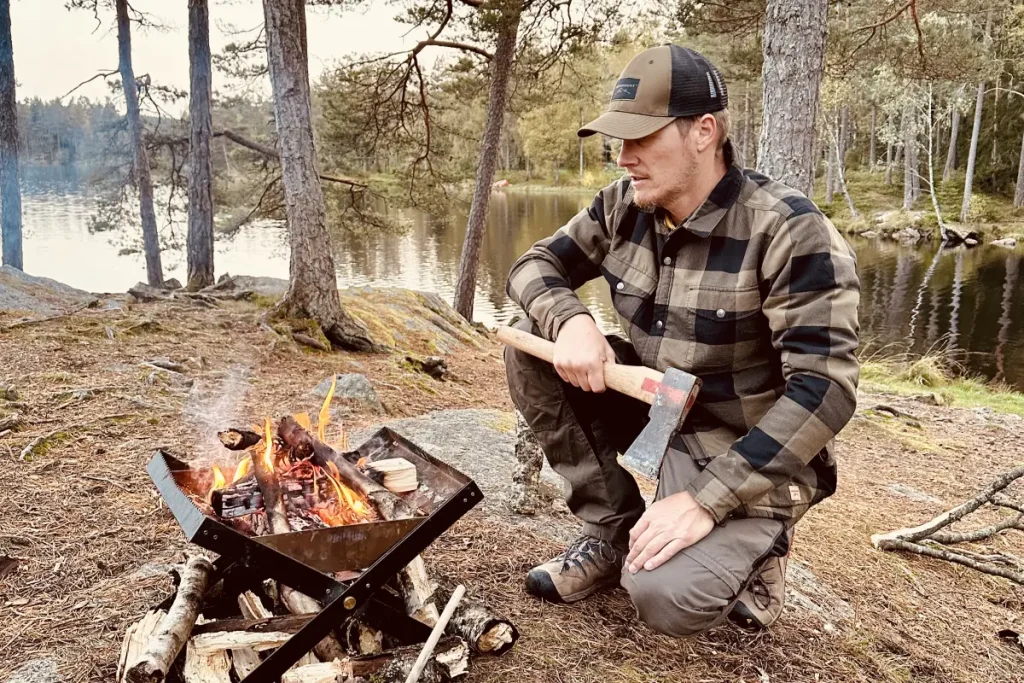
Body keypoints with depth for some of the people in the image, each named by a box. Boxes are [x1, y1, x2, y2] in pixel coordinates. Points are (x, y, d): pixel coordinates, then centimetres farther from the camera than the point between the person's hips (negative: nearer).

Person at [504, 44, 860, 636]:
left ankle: (749, 548, 9)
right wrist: (570, 320, -22)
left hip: (747, 457, -6)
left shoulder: (788, 230, -23)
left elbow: (824, 390, -26)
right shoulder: (624, 206, -5)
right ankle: (613, 532, 0)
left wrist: (706, 499, -30)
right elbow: (536, 266, 3)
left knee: (666, 597, -28)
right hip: (654, 405, 6)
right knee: (531, 343, -12)